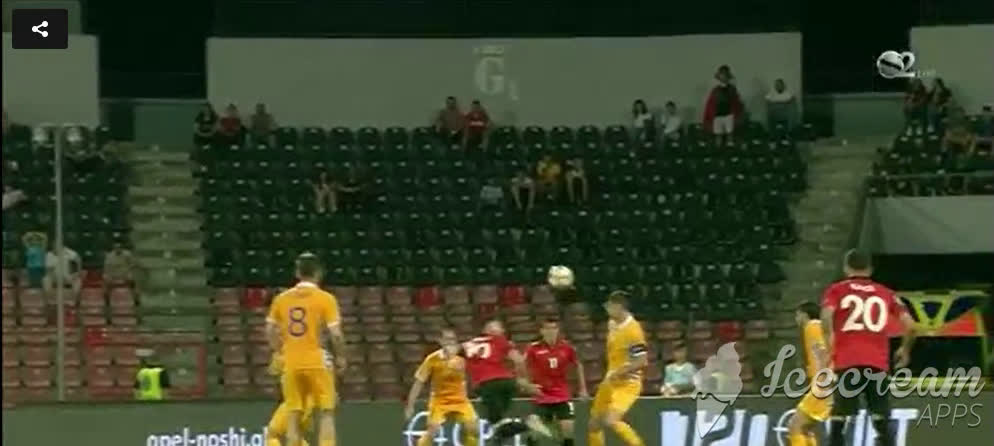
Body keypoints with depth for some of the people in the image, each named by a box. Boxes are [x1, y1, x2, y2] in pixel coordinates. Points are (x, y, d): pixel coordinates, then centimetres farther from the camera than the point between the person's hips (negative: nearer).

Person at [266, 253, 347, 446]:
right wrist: (340, 357, 5)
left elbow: (270, 330, 9)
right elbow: (335, 334, -10)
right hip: (317, 363, -3)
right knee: (326, 414, 3)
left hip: (291, 365, 3)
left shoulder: (282, 299, 6)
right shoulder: (325, 299, -6)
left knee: (293, 416, 9)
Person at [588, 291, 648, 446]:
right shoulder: (612, 324, 6)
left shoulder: (632, 329, -19)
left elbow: (642, 361, -21)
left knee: (610, 421, -26)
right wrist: (610, 375, 15)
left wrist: (618, 373, -22)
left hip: (627, 384, -9)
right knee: (593, 425, 11)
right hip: (611, 382, 9)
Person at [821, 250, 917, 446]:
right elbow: (910, 325, 8)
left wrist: (829, 339, 3)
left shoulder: (837, 290, 10)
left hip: (847, 362, -2)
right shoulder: (885, 293, 16)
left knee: (838, 422, 0)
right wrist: (905, 349, 23)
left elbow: (827, 316, -10)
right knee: (881, 421, 5)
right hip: (878, 363, 2)